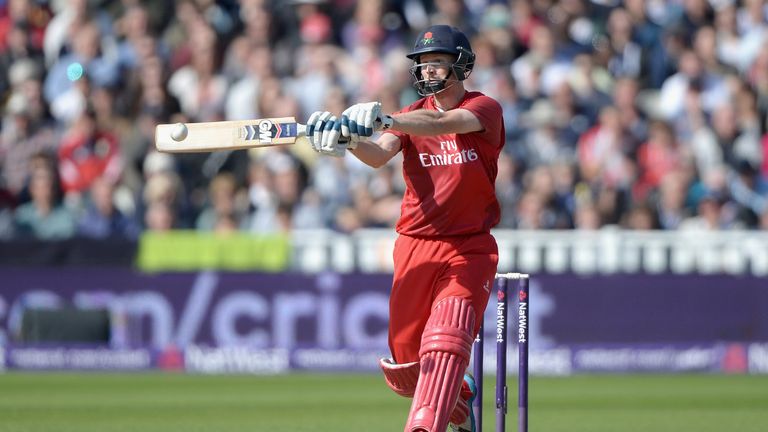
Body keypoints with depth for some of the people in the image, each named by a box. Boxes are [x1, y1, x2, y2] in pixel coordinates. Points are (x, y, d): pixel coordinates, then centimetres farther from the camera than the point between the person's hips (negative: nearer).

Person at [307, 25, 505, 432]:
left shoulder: (484, 109, -4)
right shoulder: (410, 116, 7)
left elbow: (444, 123, -26)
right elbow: (378, 154, -12)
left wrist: (385, 120, -43)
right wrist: (347, 139, -36)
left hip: (469, 250, -4)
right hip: (415, 247, 4)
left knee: (444, 343, -21)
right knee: (404, 362, 7)